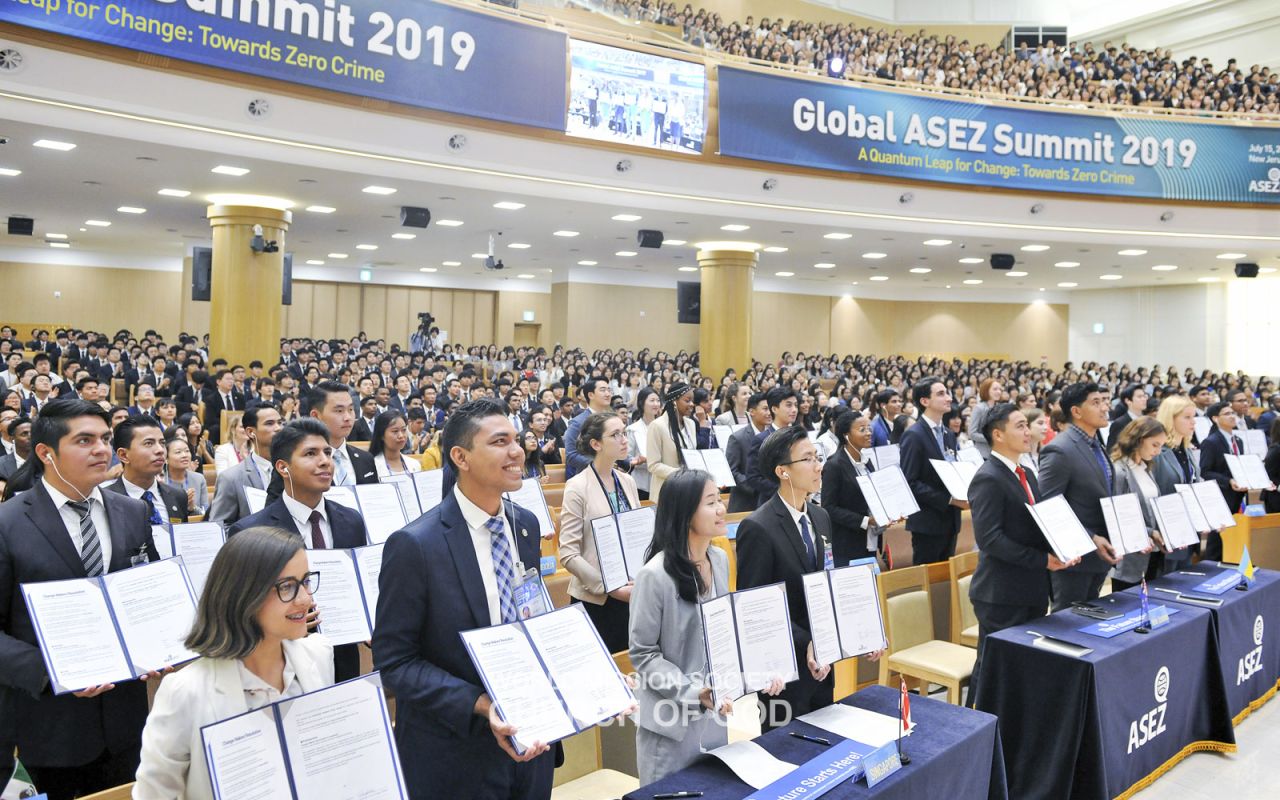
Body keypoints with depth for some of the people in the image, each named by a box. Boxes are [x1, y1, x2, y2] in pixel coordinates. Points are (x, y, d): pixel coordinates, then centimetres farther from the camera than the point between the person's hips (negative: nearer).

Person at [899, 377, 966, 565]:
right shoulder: (914, 436, -13)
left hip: (950, 520, 7)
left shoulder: (949, 434, 13)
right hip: (928, 522, -7)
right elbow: (910, 483, -18)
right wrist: (949, 499, -19)